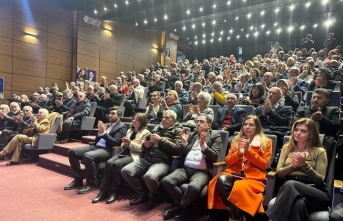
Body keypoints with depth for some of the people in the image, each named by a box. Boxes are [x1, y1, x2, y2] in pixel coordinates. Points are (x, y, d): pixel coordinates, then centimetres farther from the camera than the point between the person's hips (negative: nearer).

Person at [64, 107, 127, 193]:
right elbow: (96, 140, 18)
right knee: (72, 151, -7)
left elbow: (115, 142, -13)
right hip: (95, 146, 8)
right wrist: (100, 132, -1)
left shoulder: (122, 127, -1)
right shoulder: (106, 125, 20)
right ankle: (78, 180, 2)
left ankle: (91, 184, -16)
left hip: (107, 150, -8)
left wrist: (104, 132, -14)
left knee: (88, 156, -35)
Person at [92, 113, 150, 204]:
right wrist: (124, 144, -1)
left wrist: (129, 142, -13)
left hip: (134, 155, -6)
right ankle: (103, 191, -19)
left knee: (116, 164, -30)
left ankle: (113, 192, -18)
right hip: (124, 153, 6)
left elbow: (142, 148, -8)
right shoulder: (129, 130, 22)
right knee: (109, 162, -23)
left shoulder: (146, 133, 2)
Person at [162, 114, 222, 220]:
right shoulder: (191, 135, 18)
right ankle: (182, 205, 2)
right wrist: (184, 142, -1)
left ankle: (179, 208, -5)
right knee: (166, 180, -19)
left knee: (193, 187, -34)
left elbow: (214, 157, -4)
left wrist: (203, 144, -16)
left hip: (202, 171, -4)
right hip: (186, 168, 5)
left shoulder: (215, 135, 6)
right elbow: (182, 155, 16)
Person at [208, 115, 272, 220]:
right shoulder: (236, 140, 18)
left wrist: (249, 151, -10)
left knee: (239, 188, -36)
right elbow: (228, 161, 13)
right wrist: (238, 153, -7)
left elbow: (264, 165, 2)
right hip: (234, 173, 3)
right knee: (221, 180, -32)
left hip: (253, 177, -3)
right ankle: (236, 212, -17)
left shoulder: (266, 142, 11)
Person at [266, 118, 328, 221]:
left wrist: (305, 164, -14)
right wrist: (292, 166, -9)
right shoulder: (287, 147, 17)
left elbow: (320, 181, 1)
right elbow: (278, 173, 10)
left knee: (290, 185, -37)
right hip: (291, 191, 1)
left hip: (315, 193, -1)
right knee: (298, 203, -40)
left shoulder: (319, 151, 9)